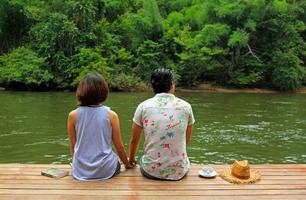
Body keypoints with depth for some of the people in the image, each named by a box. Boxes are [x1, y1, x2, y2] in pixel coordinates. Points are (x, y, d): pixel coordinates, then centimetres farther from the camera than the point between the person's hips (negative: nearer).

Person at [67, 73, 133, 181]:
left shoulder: (73, 115, -7)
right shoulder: (111, 115, -10)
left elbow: (72, 146, 3)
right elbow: (119, 146, -3)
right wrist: (127, 164, 16)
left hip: (81, 171, 2)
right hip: (106, 171, -2)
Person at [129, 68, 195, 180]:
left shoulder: (143, 107, -6)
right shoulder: (186, 106, -3)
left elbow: (134, 140, 4)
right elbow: (186, 141, 9)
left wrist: (131, 159, 23)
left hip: (151, 171, -1)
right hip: (179, 171, 1)